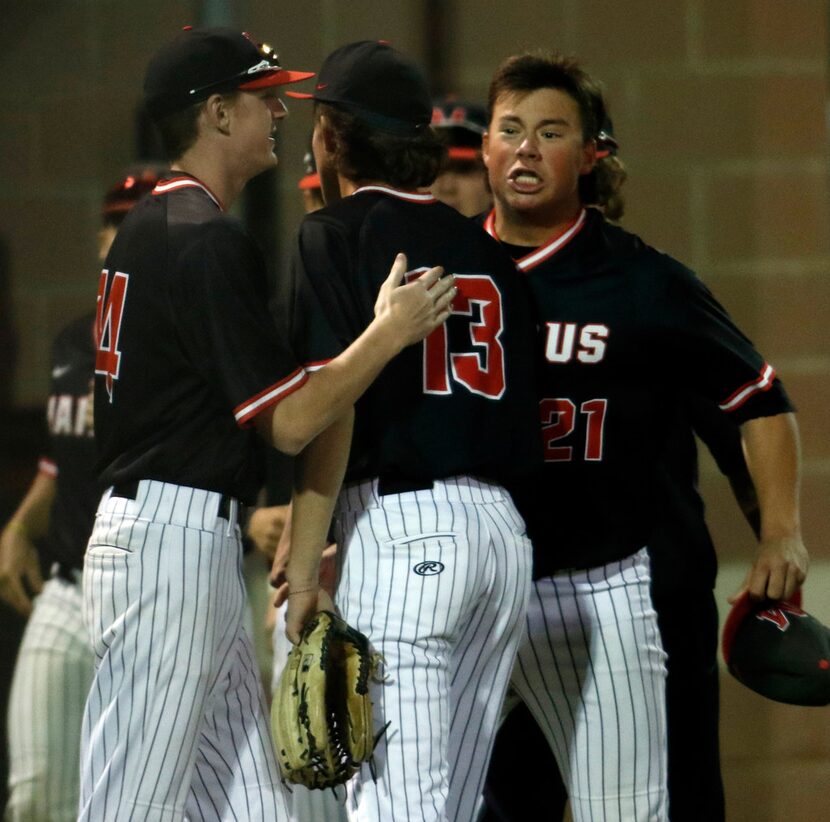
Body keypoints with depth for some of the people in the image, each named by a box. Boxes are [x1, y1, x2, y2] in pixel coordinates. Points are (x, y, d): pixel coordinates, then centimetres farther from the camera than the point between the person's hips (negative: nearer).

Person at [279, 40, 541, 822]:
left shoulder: (336, 234, -2)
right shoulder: (484, 248, 18)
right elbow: (521, 410, 15)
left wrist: (302, 569, -13)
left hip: (400, 524, -7)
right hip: (501, 524, 7)